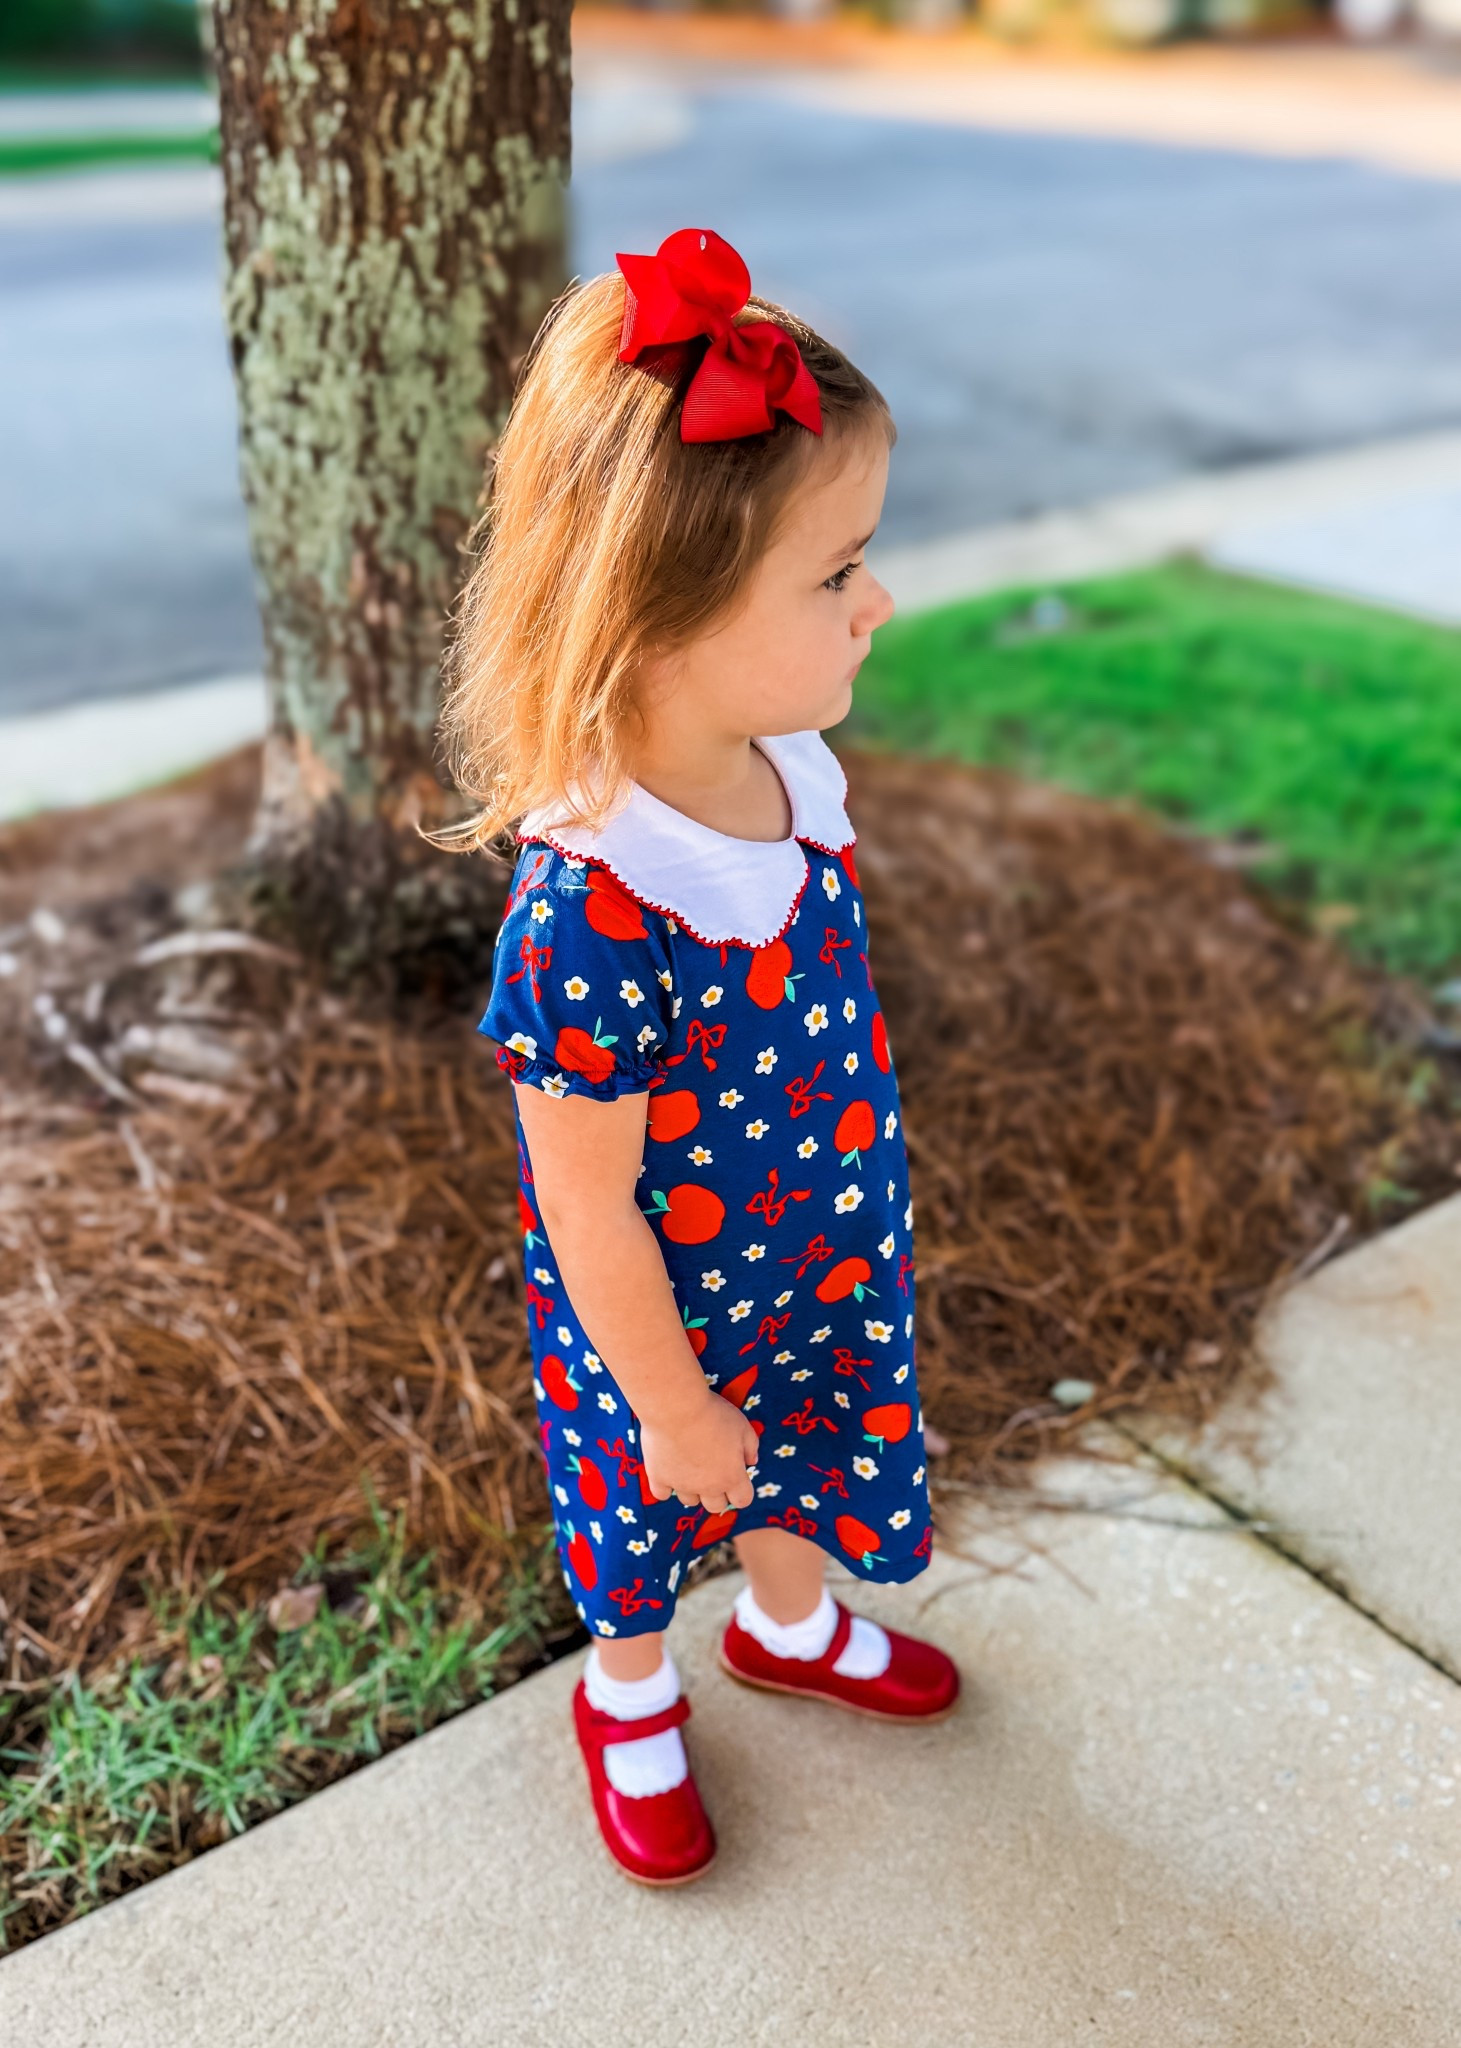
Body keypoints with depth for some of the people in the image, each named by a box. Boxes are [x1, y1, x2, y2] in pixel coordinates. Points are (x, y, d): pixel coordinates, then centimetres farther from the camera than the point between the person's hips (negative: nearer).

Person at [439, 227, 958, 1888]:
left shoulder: (792, 772, -16)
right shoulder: (590, 923, -39)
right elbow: (589, 1216, -26)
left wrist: (865, 1188, 14)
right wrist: (669, 1405, -13)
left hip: (831, 1260, 7)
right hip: (665, 1324, -6)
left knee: (816, 1449, 31)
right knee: (643, 1511, 24)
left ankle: (789, 1626, 64)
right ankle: (630, 1698, 57)